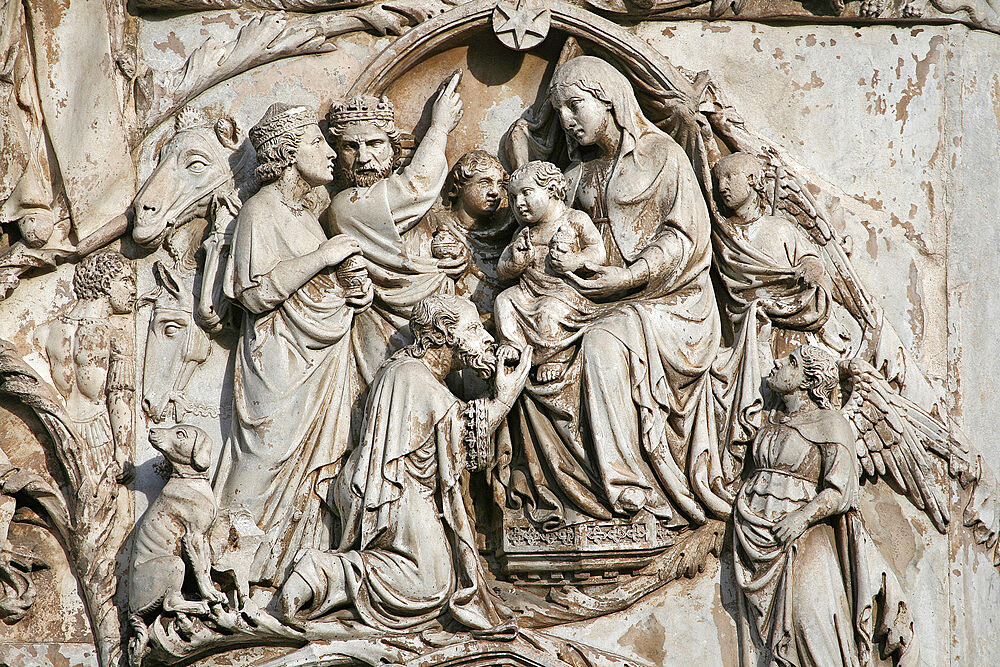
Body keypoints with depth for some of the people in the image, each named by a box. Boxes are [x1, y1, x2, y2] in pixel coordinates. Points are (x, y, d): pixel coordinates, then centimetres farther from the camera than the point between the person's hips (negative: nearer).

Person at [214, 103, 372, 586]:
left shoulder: (306, 210, 17)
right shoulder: (261, 211, -9)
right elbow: (254, 292, -18)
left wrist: (354, 293, 8)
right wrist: (322, 258, -18)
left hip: (321, 359, 8)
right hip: (281, 361, -8)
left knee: (313, 465, 4)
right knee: (274, 462, -7)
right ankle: (249, 572, 0)